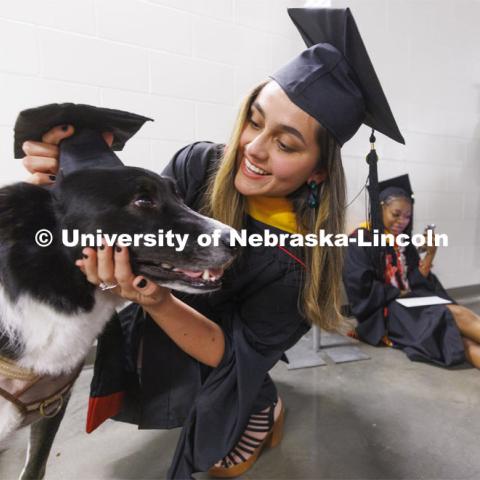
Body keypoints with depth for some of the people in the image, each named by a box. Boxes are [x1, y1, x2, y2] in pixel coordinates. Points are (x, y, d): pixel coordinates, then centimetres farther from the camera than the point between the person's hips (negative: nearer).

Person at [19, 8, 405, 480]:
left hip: (220, 372, -4)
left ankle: (266, 405, 20)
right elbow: (129, 234, -18)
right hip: (153, 338, 5)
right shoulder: (198, 166, -23)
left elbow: (235, 354, -25)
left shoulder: (301, 260, -30)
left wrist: (157, 301, -42)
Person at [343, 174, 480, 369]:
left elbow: (416, 283, 9)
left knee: (457, 329, -25)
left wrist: (430, 254, -3)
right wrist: (396, 294, -9)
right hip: (383, 311, -6)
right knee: (457, 315, -25)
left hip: (411, 304, 7)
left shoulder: (403, 243, 16)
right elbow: (359, 287, -16)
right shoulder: (361, 239, -7)